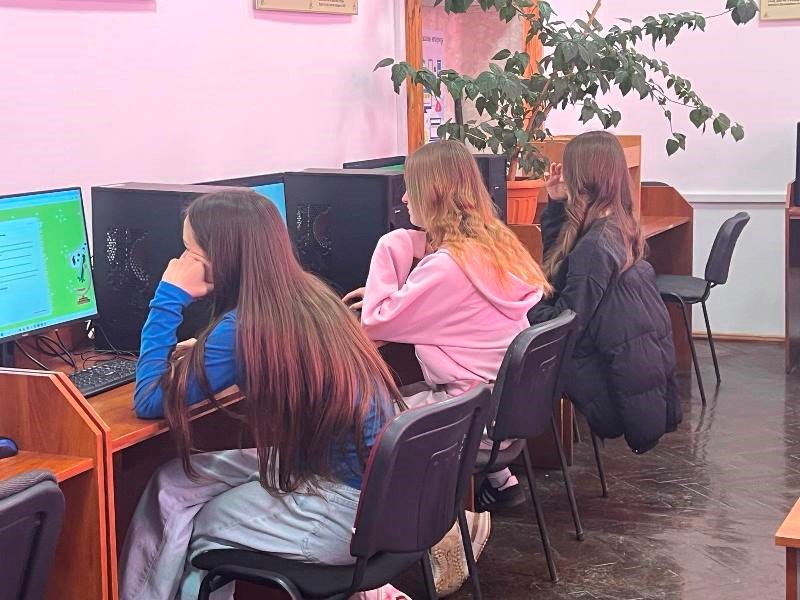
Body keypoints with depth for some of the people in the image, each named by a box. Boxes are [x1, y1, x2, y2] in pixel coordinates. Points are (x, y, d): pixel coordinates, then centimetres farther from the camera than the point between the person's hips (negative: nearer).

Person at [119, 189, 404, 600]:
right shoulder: (305, 293, 3)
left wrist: (170, 296, -11)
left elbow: (150, 401, -13)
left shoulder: (246, 326, -22)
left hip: (351, 509, -8)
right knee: (172, 483, 8)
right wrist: (198, 353, 12)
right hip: (372, 480, 8)